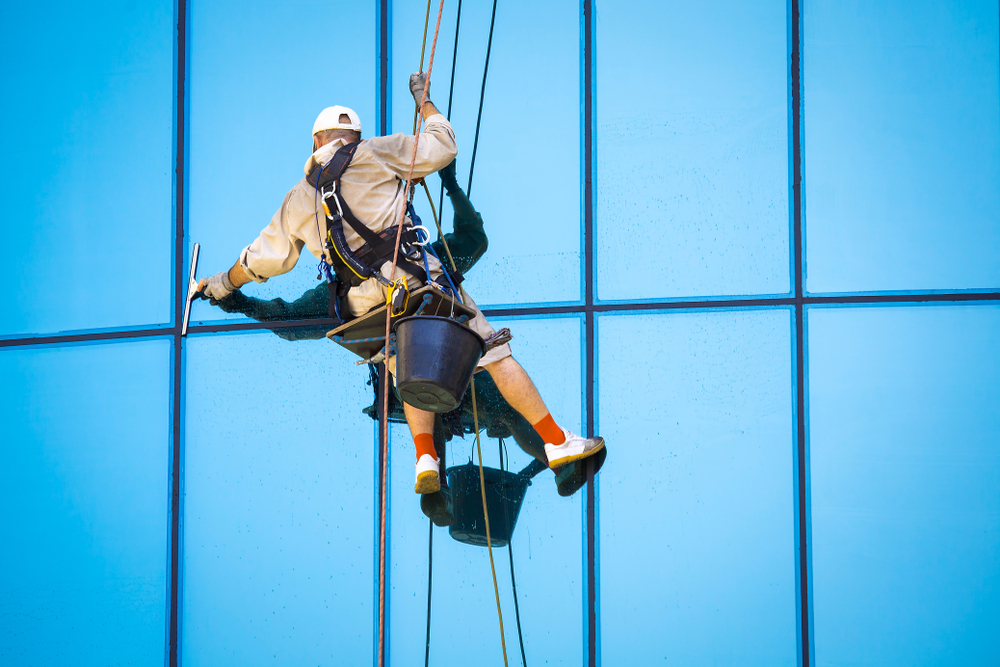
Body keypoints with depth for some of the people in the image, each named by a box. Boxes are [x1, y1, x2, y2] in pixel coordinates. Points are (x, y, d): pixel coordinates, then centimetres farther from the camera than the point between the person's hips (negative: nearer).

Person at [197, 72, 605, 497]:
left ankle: (426, 458, 2)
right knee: (495, 354, 1)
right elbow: (441, 146, 14)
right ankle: (556, 441, 0)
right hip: (416, 278, -4)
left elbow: (263, 257, 29)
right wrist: (424, 101, 31)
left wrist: (223, 284, 47)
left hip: (366, 304, 4)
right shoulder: (373, 153, 8)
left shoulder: (298, 199, 20)